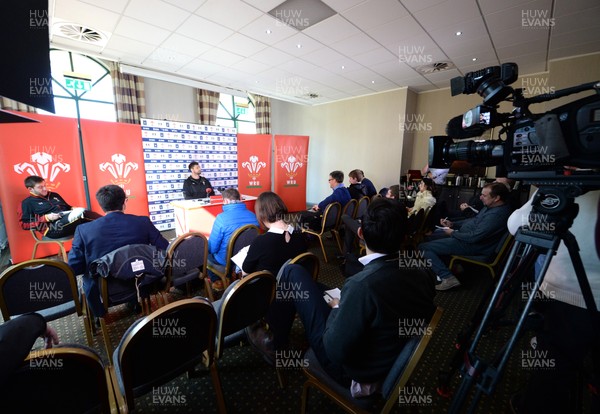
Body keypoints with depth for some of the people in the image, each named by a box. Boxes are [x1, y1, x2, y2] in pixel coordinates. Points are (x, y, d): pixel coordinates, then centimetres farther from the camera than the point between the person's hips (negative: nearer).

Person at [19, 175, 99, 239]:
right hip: (53, 228, -7)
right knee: (82, 213, -33)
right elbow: (24, 224, 3)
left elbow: (68, 207, 32)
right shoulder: (27, 202, 8)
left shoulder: (54, 195, 25)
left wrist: (75, 209, 7)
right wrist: (46, 218, -11)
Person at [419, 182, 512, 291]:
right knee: (431, 235, 21)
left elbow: (474, 237, -30)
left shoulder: (497, 215, -28)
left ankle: (448, 278, -13)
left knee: (423, 248, -14)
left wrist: (453, 233, -13)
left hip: (473, 245, -11)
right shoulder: (492, 206, 4)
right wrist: (453, 224, 6)